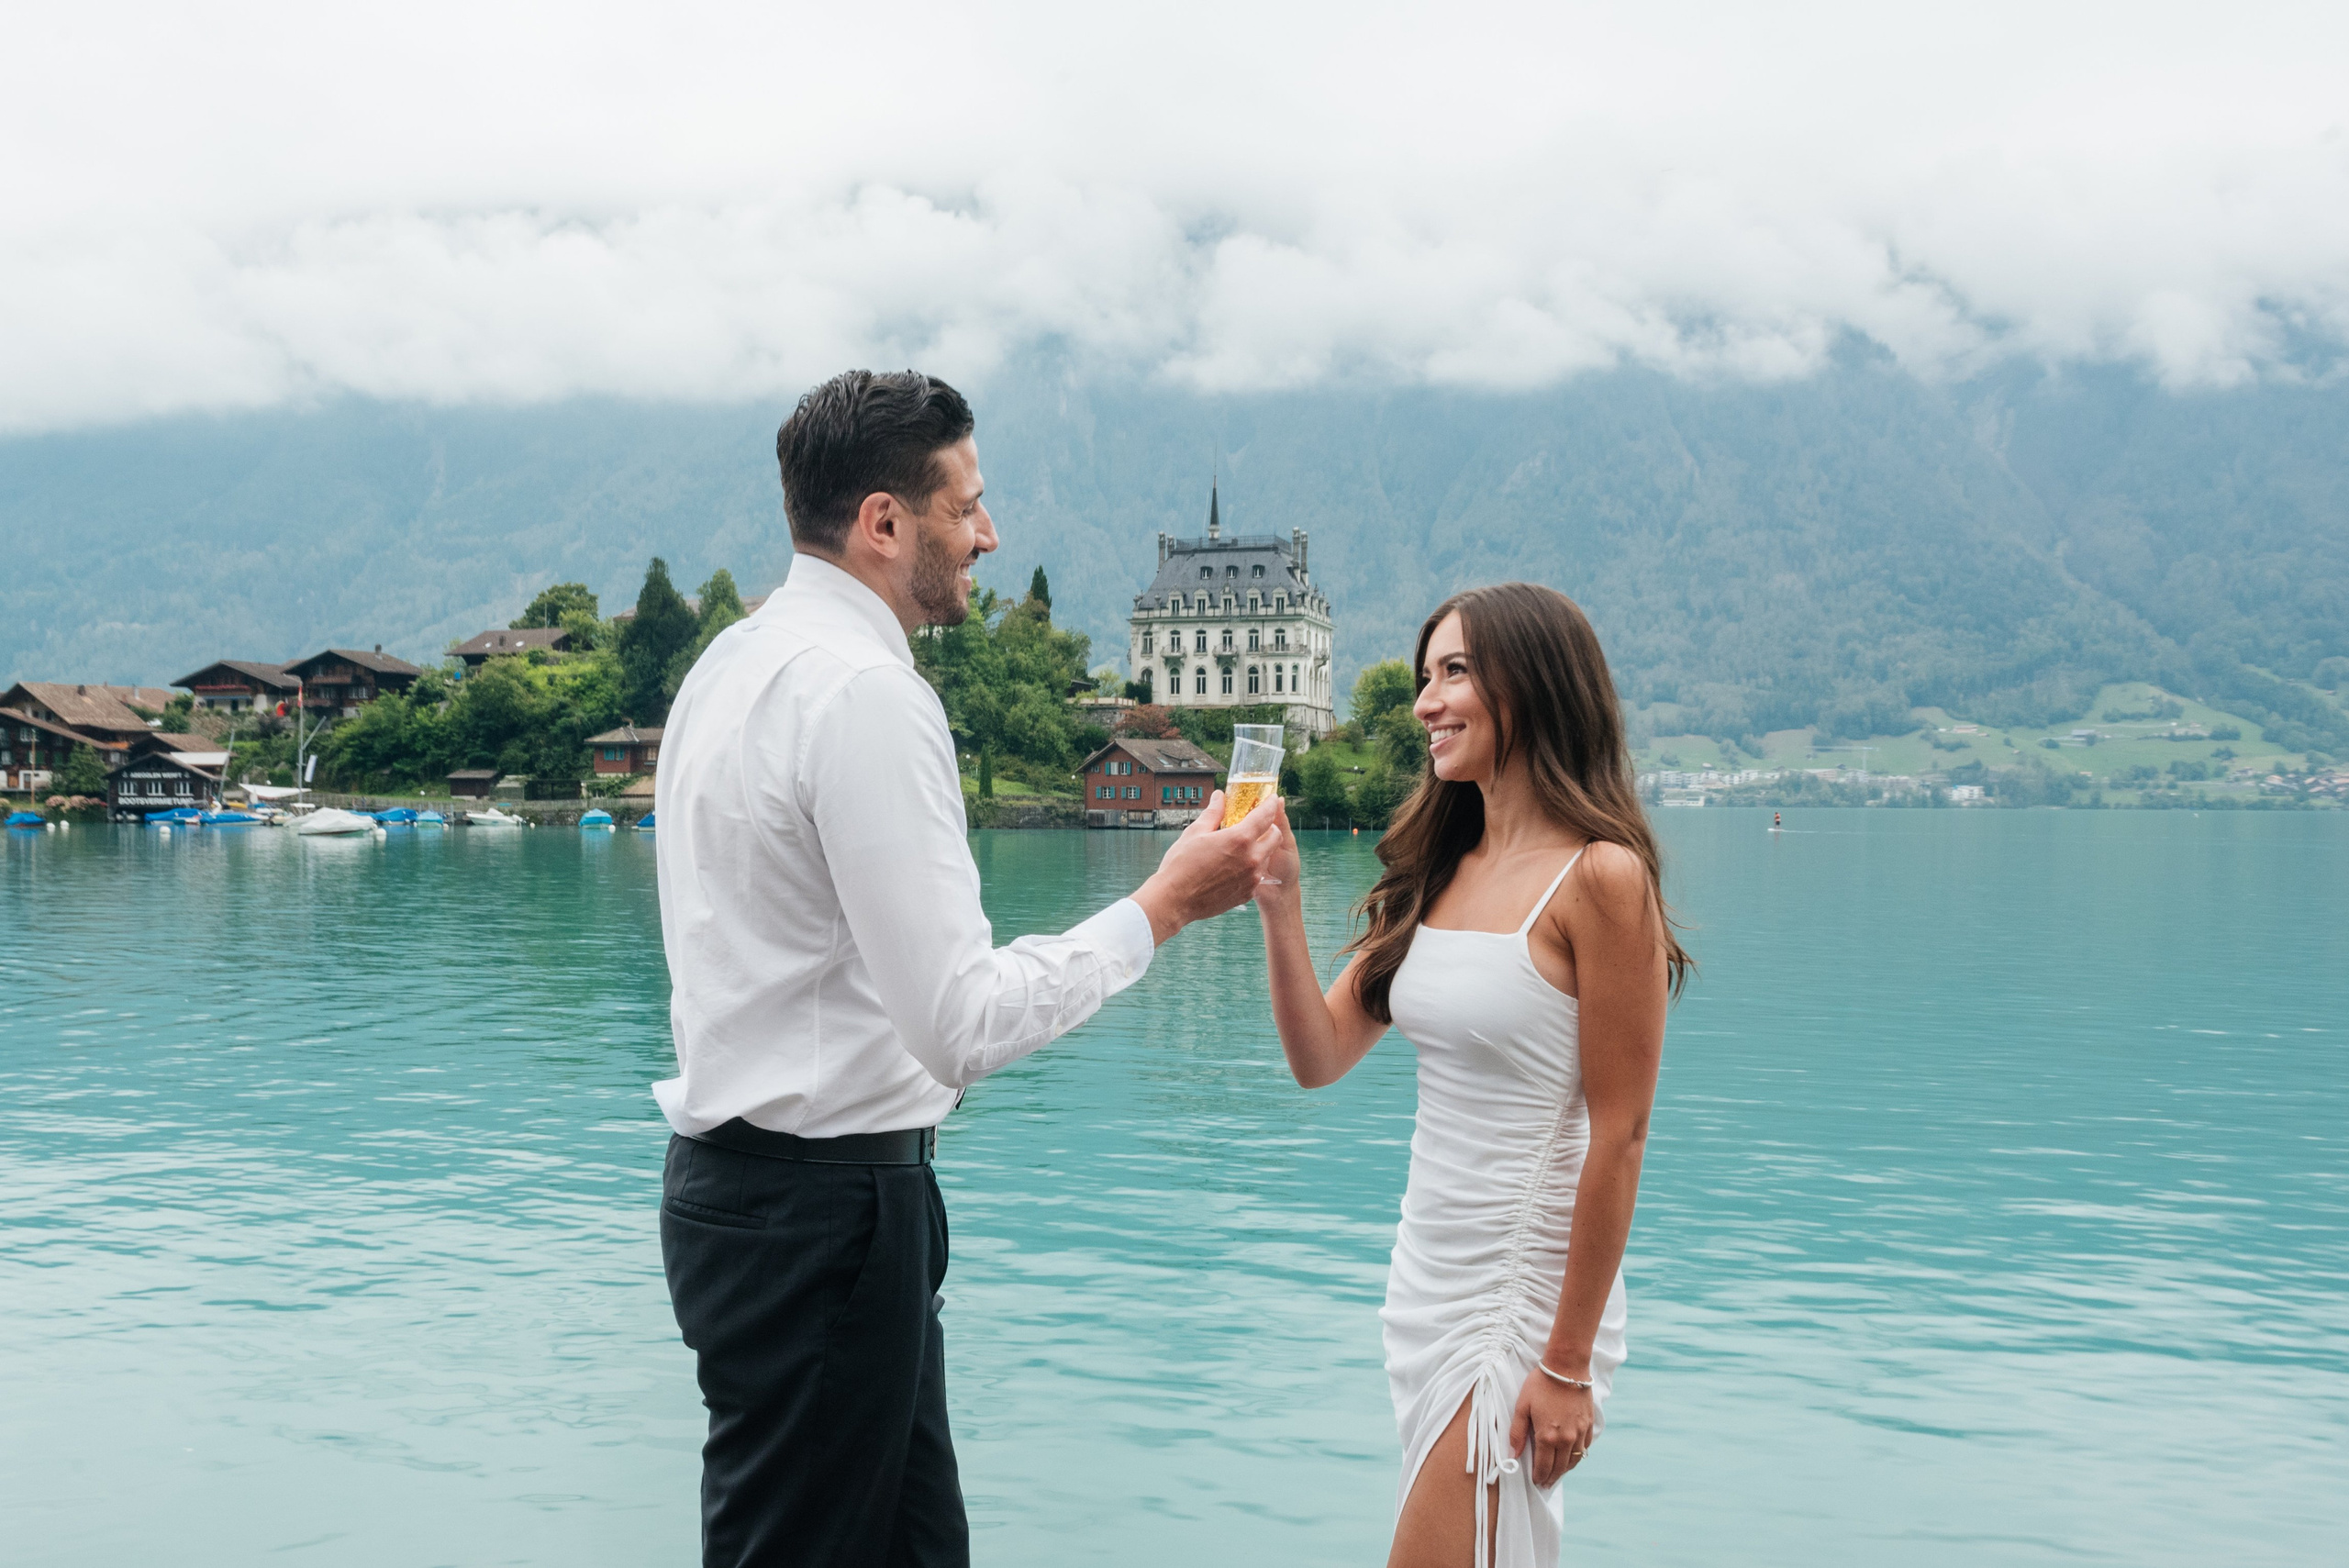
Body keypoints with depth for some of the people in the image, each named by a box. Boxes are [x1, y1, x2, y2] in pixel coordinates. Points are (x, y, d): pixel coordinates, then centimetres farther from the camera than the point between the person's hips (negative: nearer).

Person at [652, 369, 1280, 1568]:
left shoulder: (735, 662, 12)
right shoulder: (867, 693, -20)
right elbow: (963, 1020, -24)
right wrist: (1162, 906, -15)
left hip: (739, 1182, 10)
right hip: (825, 1205, -10)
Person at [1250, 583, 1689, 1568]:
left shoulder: (1600, 877, -14)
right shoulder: (1437, 872, 8)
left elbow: (1617, 1134, -15)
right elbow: (1320, 1058, 5)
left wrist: (1568, 1364, -15)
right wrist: (1279, 904, -8)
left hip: (1525, 1292, -7)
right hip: (1426, 1279, 7)